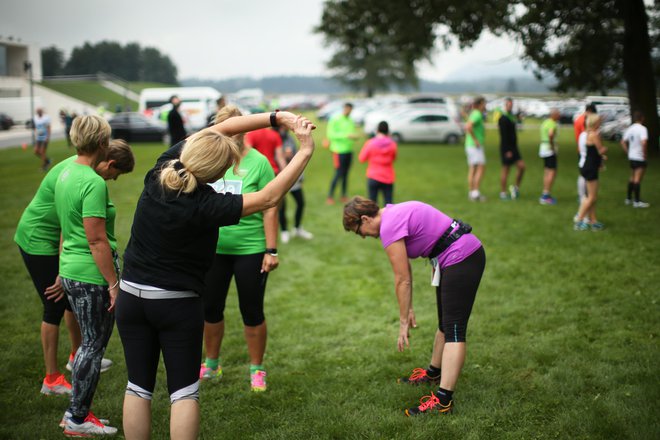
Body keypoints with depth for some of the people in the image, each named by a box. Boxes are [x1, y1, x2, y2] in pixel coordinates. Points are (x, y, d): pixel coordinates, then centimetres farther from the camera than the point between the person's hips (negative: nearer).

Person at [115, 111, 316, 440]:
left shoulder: (163, 168, -10)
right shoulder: (205, 206, -23)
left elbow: (221, 128, -4)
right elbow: (269, 198, -20)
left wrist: (277, 117, -8)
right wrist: (305, 152, -16)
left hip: (131, 296, 5)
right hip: (178, 304, -5)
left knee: (138, 387, 11)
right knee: (184, 391, 6)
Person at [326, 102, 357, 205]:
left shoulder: (350, 121, 12)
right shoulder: (335, 120, -8)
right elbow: (330, 134, -15)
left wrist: (354, 137, -6)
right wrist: (346, 136, -22)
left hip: (349, 151, 6)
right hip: (339, 151, -6)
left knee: (346, 174, 8)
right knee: (338, 174, -8)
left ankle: (344, 196, 15)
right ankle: (330, 197, 0)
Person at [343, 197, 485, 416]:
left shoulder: (389, 227, -18)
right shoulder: (393, 214, 11)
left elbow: (402, 280, -14)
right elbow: (405, 274, 16)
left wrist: (403, 322, -6)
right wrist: (409, 309, 19)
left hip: (461, 260, -10)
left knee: (453, 330, -12)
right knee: (445, 322, 23)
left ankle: (444, 400, -13)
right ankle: (434, 372, 39)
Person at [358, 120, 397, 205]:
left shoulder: (370, 143, -9)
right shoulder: (392, 144, -3)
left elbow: (362, 159, 1)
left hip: (373, 177, -1)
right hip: (388, 178, 1)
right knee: (388, 203, 1)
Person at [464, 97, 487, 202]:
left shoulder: (474, 114, 16)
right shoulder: (478, 114, -14)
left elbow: (467, 127, 28)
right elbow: (468, 127, -29)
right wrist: (475, 140, -22)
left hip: (470, 145, 10)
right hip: (476, 146, -10)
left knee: (472, 169, 8)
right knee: (481, 168, -11)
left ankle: (471, 193, 9)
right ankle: (476, 192, -16)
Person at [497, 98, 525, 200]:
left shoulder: (511, 117, 15)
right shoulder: (503, 119, -14)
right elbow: (504, 136, -20)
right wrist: (507, 150, -23)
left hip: (513, 148, 8)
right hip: (507, 149, -8)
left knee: (522, 166, 1)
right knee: (506, 170, -3)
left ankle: (516, 187, 14)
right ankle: (503, 193, 5)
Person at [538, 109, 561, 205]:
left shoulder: (545, 122, 13)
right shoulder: (553, 124, -17)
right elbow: (550, 134, -36)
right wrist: (552, 146, -23)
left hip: (543, 148, 10)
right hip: (550, 150, -10)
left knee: (547, 172, 13)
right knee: (552, 172, -8)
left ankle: (545, 195, 15)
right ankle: (546, 195, -11)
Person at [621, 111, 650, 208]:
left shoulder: (629, 129, 7)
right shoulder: (642, 129, -15)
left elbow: (623, 142, 11)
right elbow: (644, 142, -28)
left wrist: (628, 152, 13)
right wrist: (644, 154, -17)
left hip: (632, 157, 7)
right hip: (640, 158, -7)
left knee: (632, 178, 18)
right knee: (638, 179, -5)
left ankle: (628, 198, 23)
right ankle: (637, 201, -3)